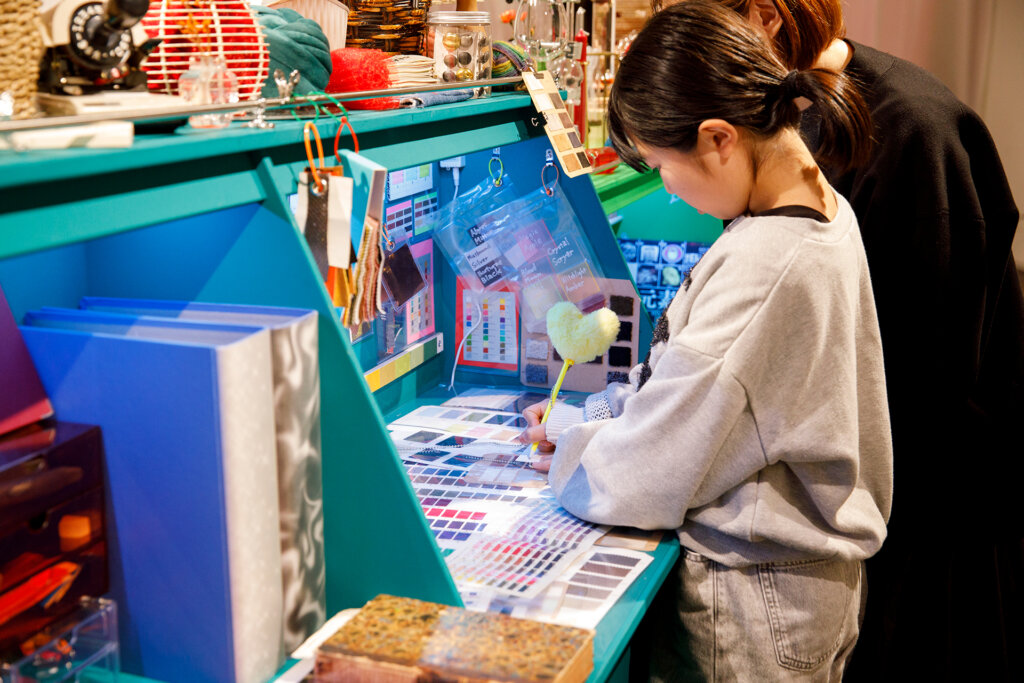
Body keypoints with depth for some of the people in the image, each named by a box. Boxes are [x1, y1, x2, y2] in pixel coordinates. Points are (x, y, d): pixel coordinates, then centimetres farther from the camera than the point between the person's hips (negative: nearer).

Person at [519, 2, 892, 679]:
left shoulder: (759, 267, -29)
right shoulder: (825, 210, 1)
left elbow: (642, 481, -22)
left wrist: (568, 435, -4)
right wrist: (596, 414, 6)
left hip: (752, 610, -9)